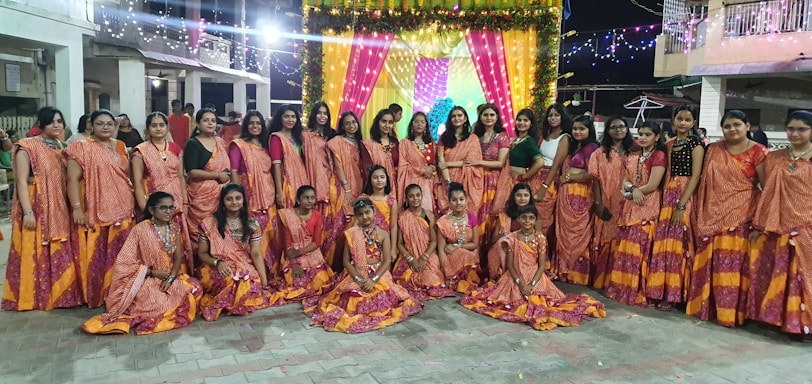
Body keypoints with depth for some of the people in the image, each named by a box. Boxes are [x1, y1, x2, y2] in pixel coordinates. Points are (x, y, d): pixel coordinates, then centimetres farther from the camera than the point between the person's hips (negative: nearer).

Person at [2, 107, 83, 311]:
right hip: (37, 210, -6)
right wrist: (28, 212, -21)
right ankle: (33, 297, 11)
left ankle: (57, 294, 21)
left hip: (58, 209, 7)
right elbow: (22, 181, -14)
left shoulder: (60, 147, 12)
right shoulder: (27, 147, -9)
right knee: (35, 254, 0)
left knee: (59, 255, 11)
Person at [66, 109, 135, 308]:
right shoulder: (82, 148, -2)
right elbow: (73, 178, -9)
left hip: (123, 210, 5)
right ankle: (97, 295, 8)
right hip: (95, 212, -4)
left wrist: (137, 203, 15)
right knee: (96, 255, -3)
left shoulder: (121, 147, 13)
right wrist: (77, 208, -17)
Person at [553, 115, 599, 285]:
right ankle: (564, 270, 16)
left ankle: (577, 273, 5)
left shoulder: (592, 147, -8)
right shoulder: (572, 146, 19)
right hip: (566, 194, 8)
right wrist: (562, 178, 5)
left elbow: (591, 174, -16)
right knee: (564, 232, 9)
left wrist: (568, 178, -8)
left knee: (578, 233, -3)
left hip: (581, 196, -8)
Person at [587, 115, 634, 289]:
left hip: (624, 204, 1)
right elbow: (596, 179, -1)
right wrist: (599, 204, -9)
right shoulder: (600, 153, 5)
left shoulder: (632, 151, 8)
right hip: (606, 204, -1)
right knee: (603, 241, 3)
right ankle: (600, 280, 13)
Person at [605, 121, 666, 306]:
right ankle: (621, 287, 14)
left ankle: (637, 292, -2)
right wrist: (633, 190, -9)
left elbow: (652, 185, -12)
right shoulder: (632, 156, 17)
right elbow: (624, 182, 12)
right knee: (624, 248, 7)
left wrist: (634, 190, 0)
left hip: (647, 208, -7)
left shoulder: (659, 156, -4)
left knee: (638, 249, -9)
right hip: (629, 207, 7)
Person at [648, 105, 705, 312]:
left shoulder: (696, 143, -5)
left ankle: (673, 294, 3)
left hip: (685, 196, -6)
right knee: (663, 241, 6)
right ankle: (661, 290, 14)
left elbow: (695, 175, -11)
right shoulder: (669, 143, 13)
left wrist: (681, 205, -17)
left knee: (677, 242, -4)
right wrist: (665, 197, 1)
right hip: (668, 194, 6)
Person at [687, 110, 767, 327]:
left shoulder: (757, 152, -2)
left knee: (733, 262, -6)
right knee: (711, 262, 7)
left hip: (740, 214, -4)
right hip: (713, 214, 4)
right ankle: (707, 306, 17)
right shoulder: (713, 150, 10)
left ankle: (730, 311, 4)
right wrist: (700, 210, 8)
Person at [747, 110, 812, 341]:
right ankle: (779, 318, 22)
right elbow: (767, 194, 9)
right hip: (776, 228, 3)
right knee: (774, 276, 8)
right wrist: (758, 225, 5)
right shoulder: (773, 159, 8)